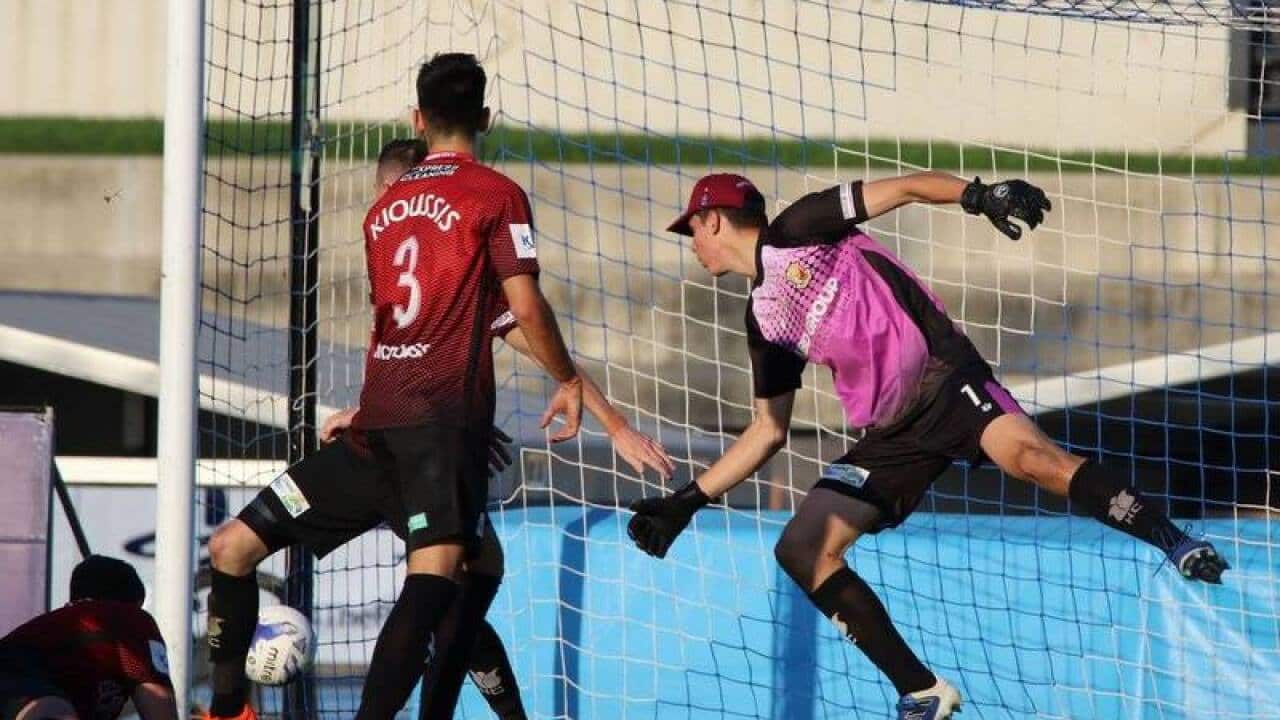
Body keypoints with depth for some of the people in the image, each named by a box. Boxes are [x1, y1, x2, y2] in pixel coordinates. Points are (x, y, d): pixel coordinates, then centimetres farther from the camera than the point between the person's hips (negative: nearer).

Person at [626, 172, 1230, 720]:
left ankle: (1177, 547, -37)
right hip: (892, 436, 8)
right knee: (801, 551, -4)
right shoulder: (765, 319, 21)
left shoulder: (797, 232, 4)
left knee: (1029, 455, -34)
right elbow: (769, 431, 26)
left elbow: (906, 188, -3)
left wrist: (979, 196, -21)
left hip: (943, 380, -8)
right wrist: (687, 502, 23)